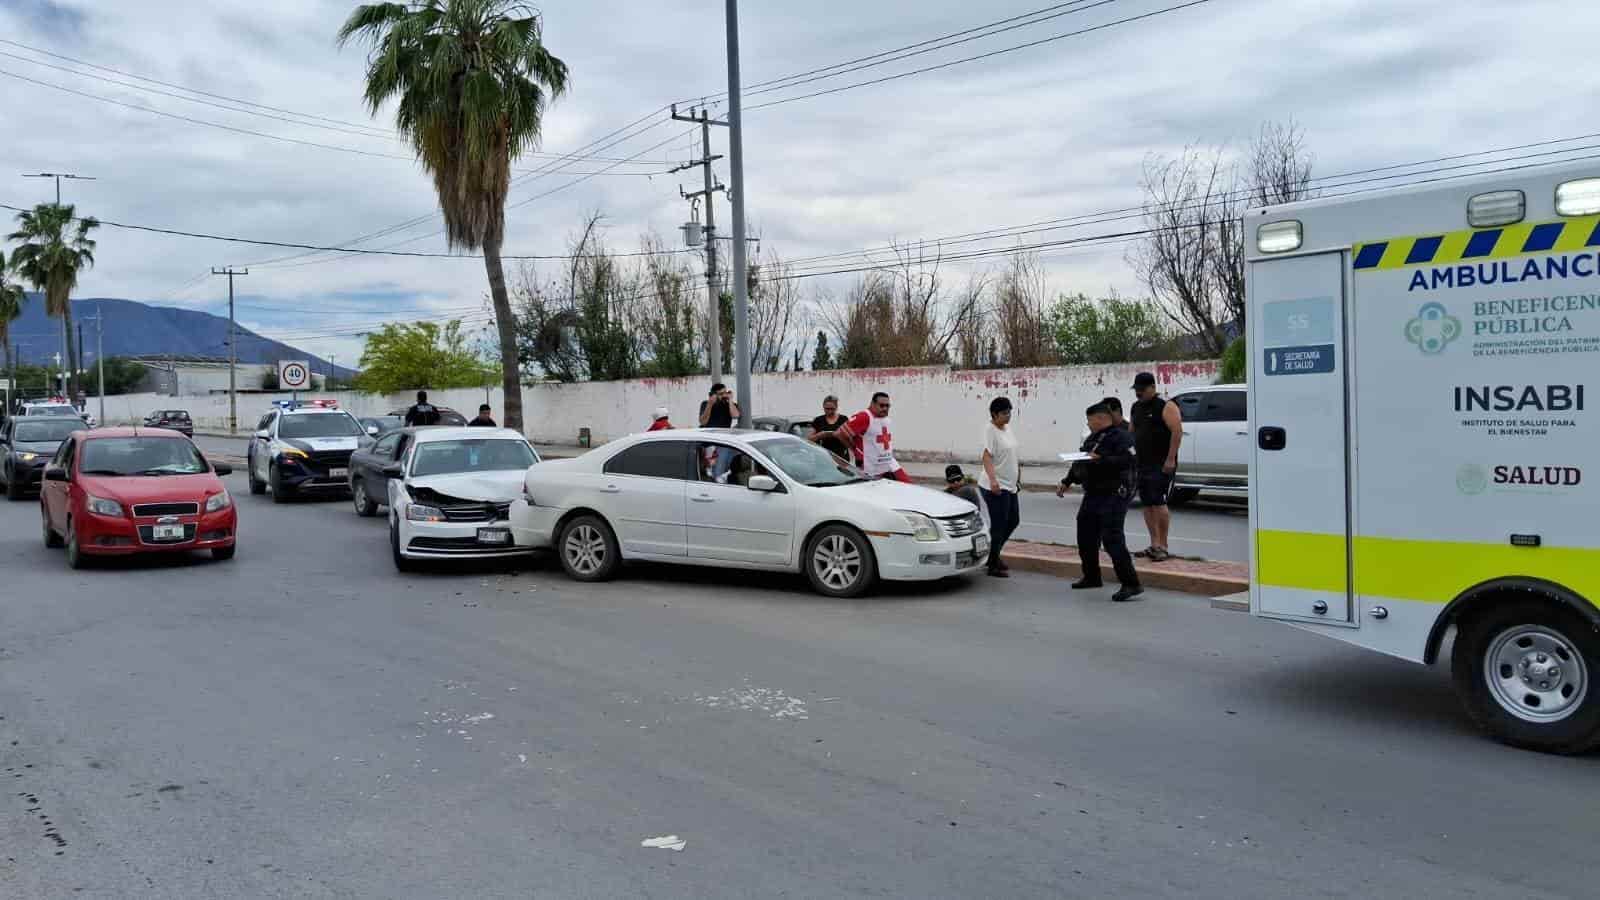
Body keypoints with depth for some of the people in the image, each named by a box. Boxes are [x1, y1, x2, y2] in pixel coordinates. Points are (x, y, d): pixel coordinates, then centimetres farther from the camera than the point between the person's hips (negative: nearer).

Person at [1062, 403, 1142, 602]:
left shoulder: (1120, 437, -11)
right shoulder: (1091, 439, 18)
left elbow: (1130, 460, -26)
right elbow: (1079, 463, 29)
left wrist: (1101, 460, -28)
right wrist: (1067, 482, 29)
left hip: (1113, 495, -10)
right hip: (1092, 494, 10)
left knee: (1112, 539, -15)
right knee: (1086, 537, 15)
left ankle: (1131, 584, -14)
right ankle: (1091, 577, 32)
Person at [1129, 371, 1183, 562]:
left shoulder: (1166, 407, -8)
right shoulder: (1136, 408, 16)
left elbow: (1177, 432, -15)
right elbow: (1132, 432, 22)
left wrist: (1170, 459, -20)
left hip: (1161, 465, -8)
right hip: (1142, 464, 8)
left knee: (1159, 503, -11)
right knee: (1147, 505, 8)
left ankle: (1163, 546, -6)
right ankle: (1154, 545, 13)